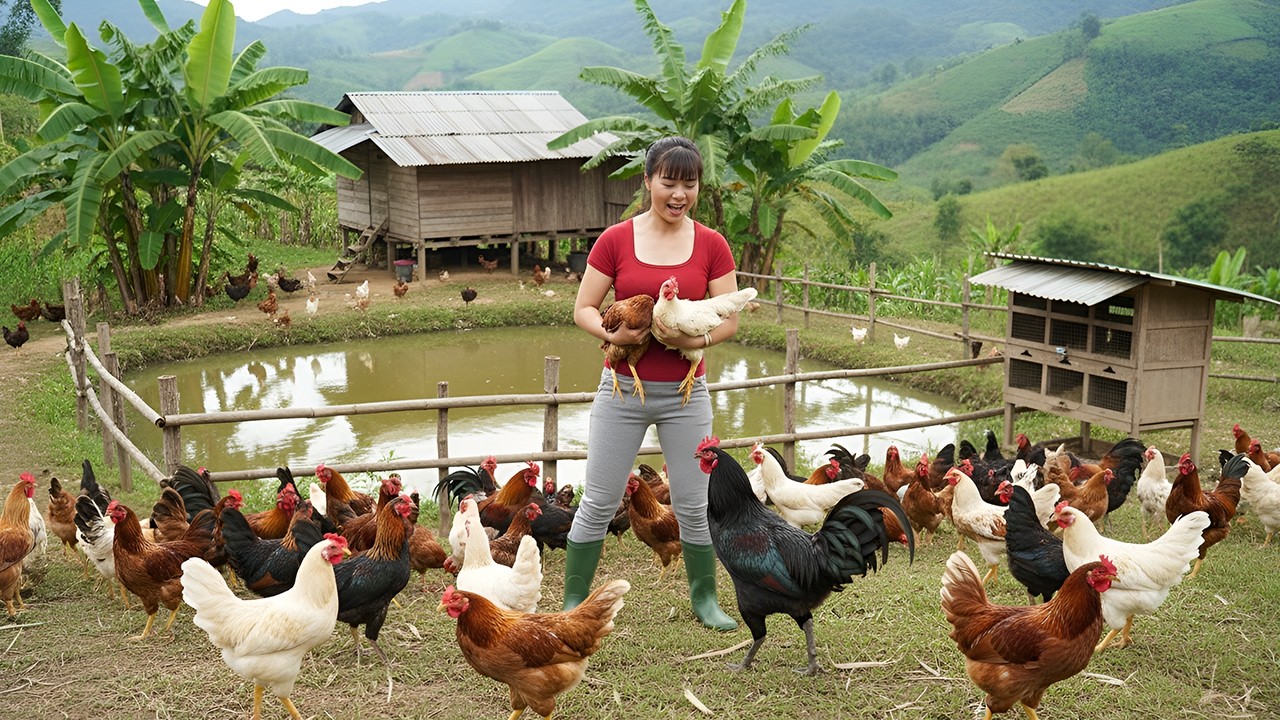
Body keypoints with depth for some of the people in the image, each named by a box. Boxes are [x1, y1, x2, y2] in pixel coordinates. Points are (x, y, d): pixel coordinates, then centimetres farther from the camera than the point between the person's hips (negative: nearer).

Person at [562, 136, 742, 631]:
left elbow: (729, 320, -1)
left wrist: (695, 339, -21)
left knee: (693, 505, 9)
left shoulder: (711, 245, -1)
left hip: (685, 393, 1)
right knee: (598, 502, 4)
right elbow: (583, 309, -1)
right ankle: (574, 601, 18)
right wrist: (612, 334, -21)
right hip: (622, 387, -1)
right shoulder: (615, 240, -4)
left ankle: (704, 598, 29)